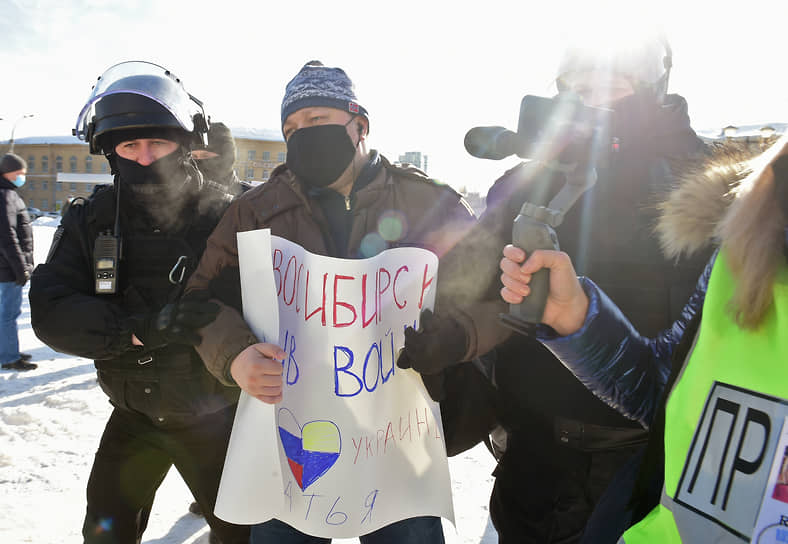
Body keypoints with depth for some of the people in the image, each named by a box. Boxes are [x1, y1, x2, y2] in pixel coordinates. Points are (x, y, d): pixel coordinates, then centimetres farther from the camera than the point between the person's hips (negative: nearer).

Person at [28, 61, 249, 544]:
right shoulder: (91, 221, -5)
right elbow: (50, 312, -16)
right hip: (132, 417, 3)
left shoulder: (224, 215, -14)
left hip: (213, 415, -2)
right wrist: (139, 329, -30)